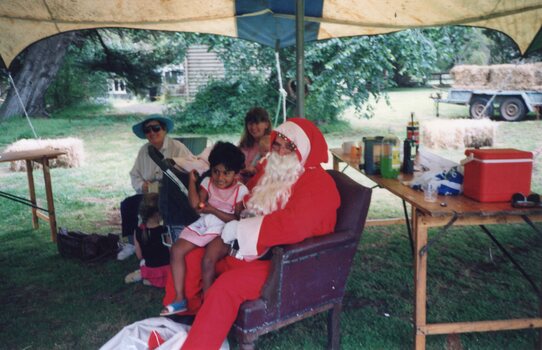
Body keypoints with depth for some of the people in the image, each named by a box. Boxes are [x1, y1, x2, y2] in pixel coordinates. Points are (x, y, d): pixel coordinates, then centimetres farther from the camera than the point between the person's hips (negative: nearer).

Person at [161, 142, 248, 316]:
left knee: (208, 260, -28)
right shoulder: (208, 183, 6)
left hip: (224, 230, -5)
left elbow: (236, 219, -10)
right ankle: (179, 298, -2)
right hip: (203, 225, 6)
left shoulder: (240, 190, -6)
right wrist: (192, 180, -8)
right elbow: (196, 204, -6)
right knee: (176, 250, -10)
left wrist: (213, 210, -16)